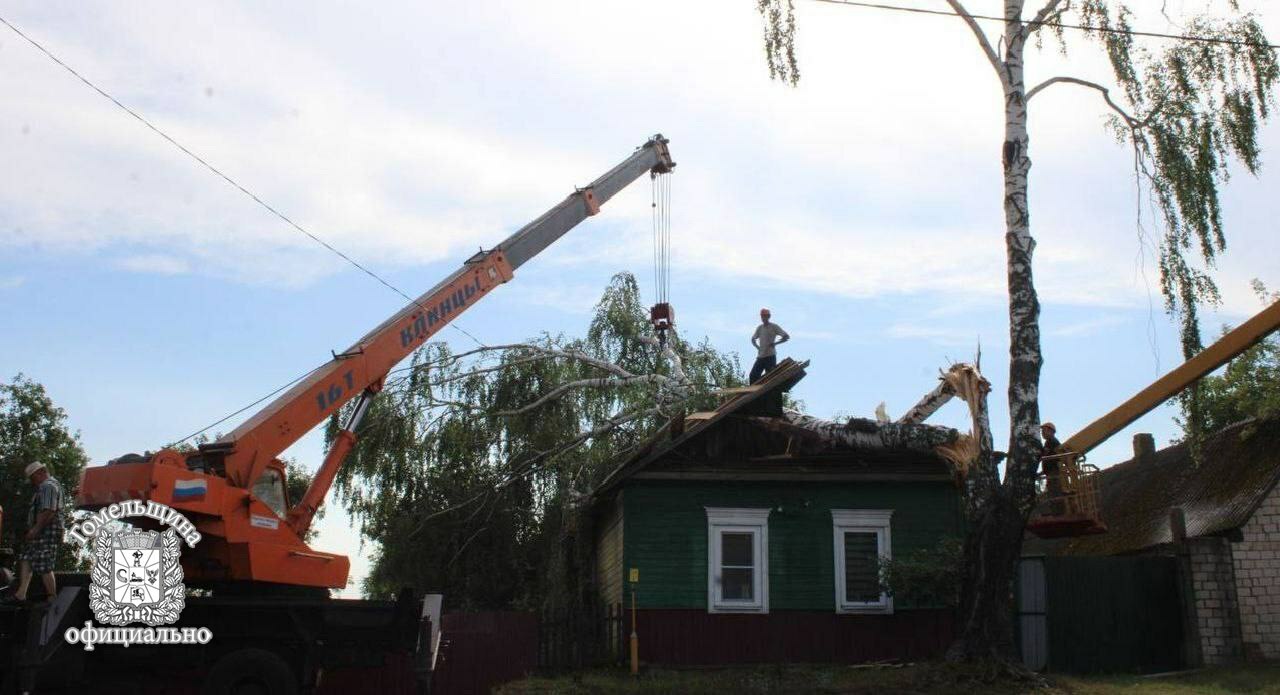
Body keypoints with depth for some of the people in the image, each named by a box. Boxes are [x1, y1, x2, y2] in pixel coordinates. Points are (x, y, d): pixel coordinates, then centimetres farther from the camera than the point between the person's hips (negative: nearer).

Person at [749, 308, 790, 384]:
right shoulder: (759, 328, 14)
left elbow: (786, 337, -6)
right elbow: (753, 339, 28)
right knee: (753, 376, -1)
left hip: (770, 356, -6)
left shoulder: (774, 327, -2)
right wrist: (757, 347, 10)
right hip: (760, 357, 6)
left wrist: (774, 343, -10)